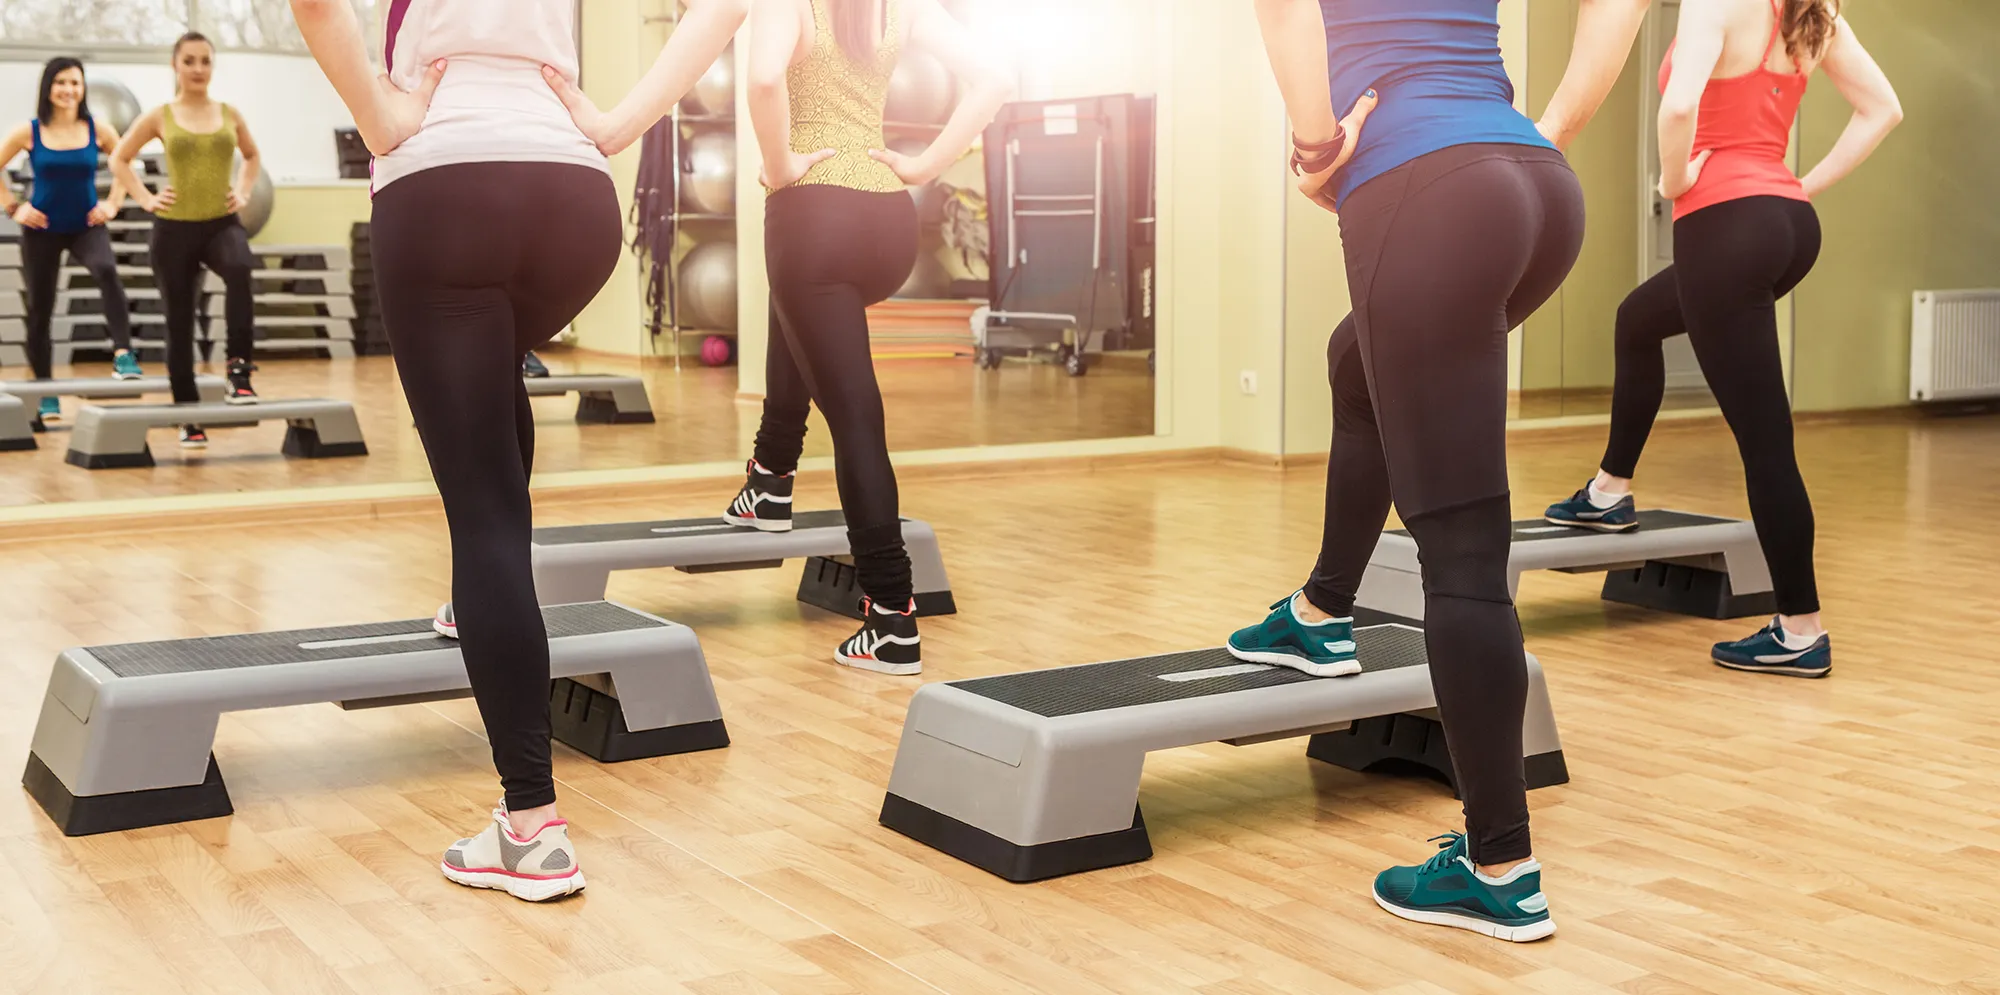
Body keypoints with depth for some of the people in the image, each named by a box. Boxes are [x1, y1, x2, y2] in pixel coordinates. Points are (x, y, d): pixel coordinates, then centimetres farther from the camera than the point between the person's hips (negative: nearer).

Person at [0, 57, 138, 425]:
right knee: (40, 308, 7)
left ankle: (123, 355, -39)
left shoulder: (98, 131, -4)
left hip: (87, 226, -1)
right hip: (42, 230, 1)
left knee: (107, 271, -34)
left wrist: (112, 204, 0)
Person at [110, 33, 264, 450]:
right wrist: (146, 198, -1)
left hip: (222, 223, 0)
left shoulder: (230, 114, 6)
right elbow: (119, 159, 9)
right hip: (174, 227, 0)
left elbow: (252, 156, 24)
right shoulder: (160, 116, 1)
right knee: (179, 323, 4)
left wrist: (243, 192, 9)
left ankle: (239, 375, -33)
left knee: (239, 270, -35)